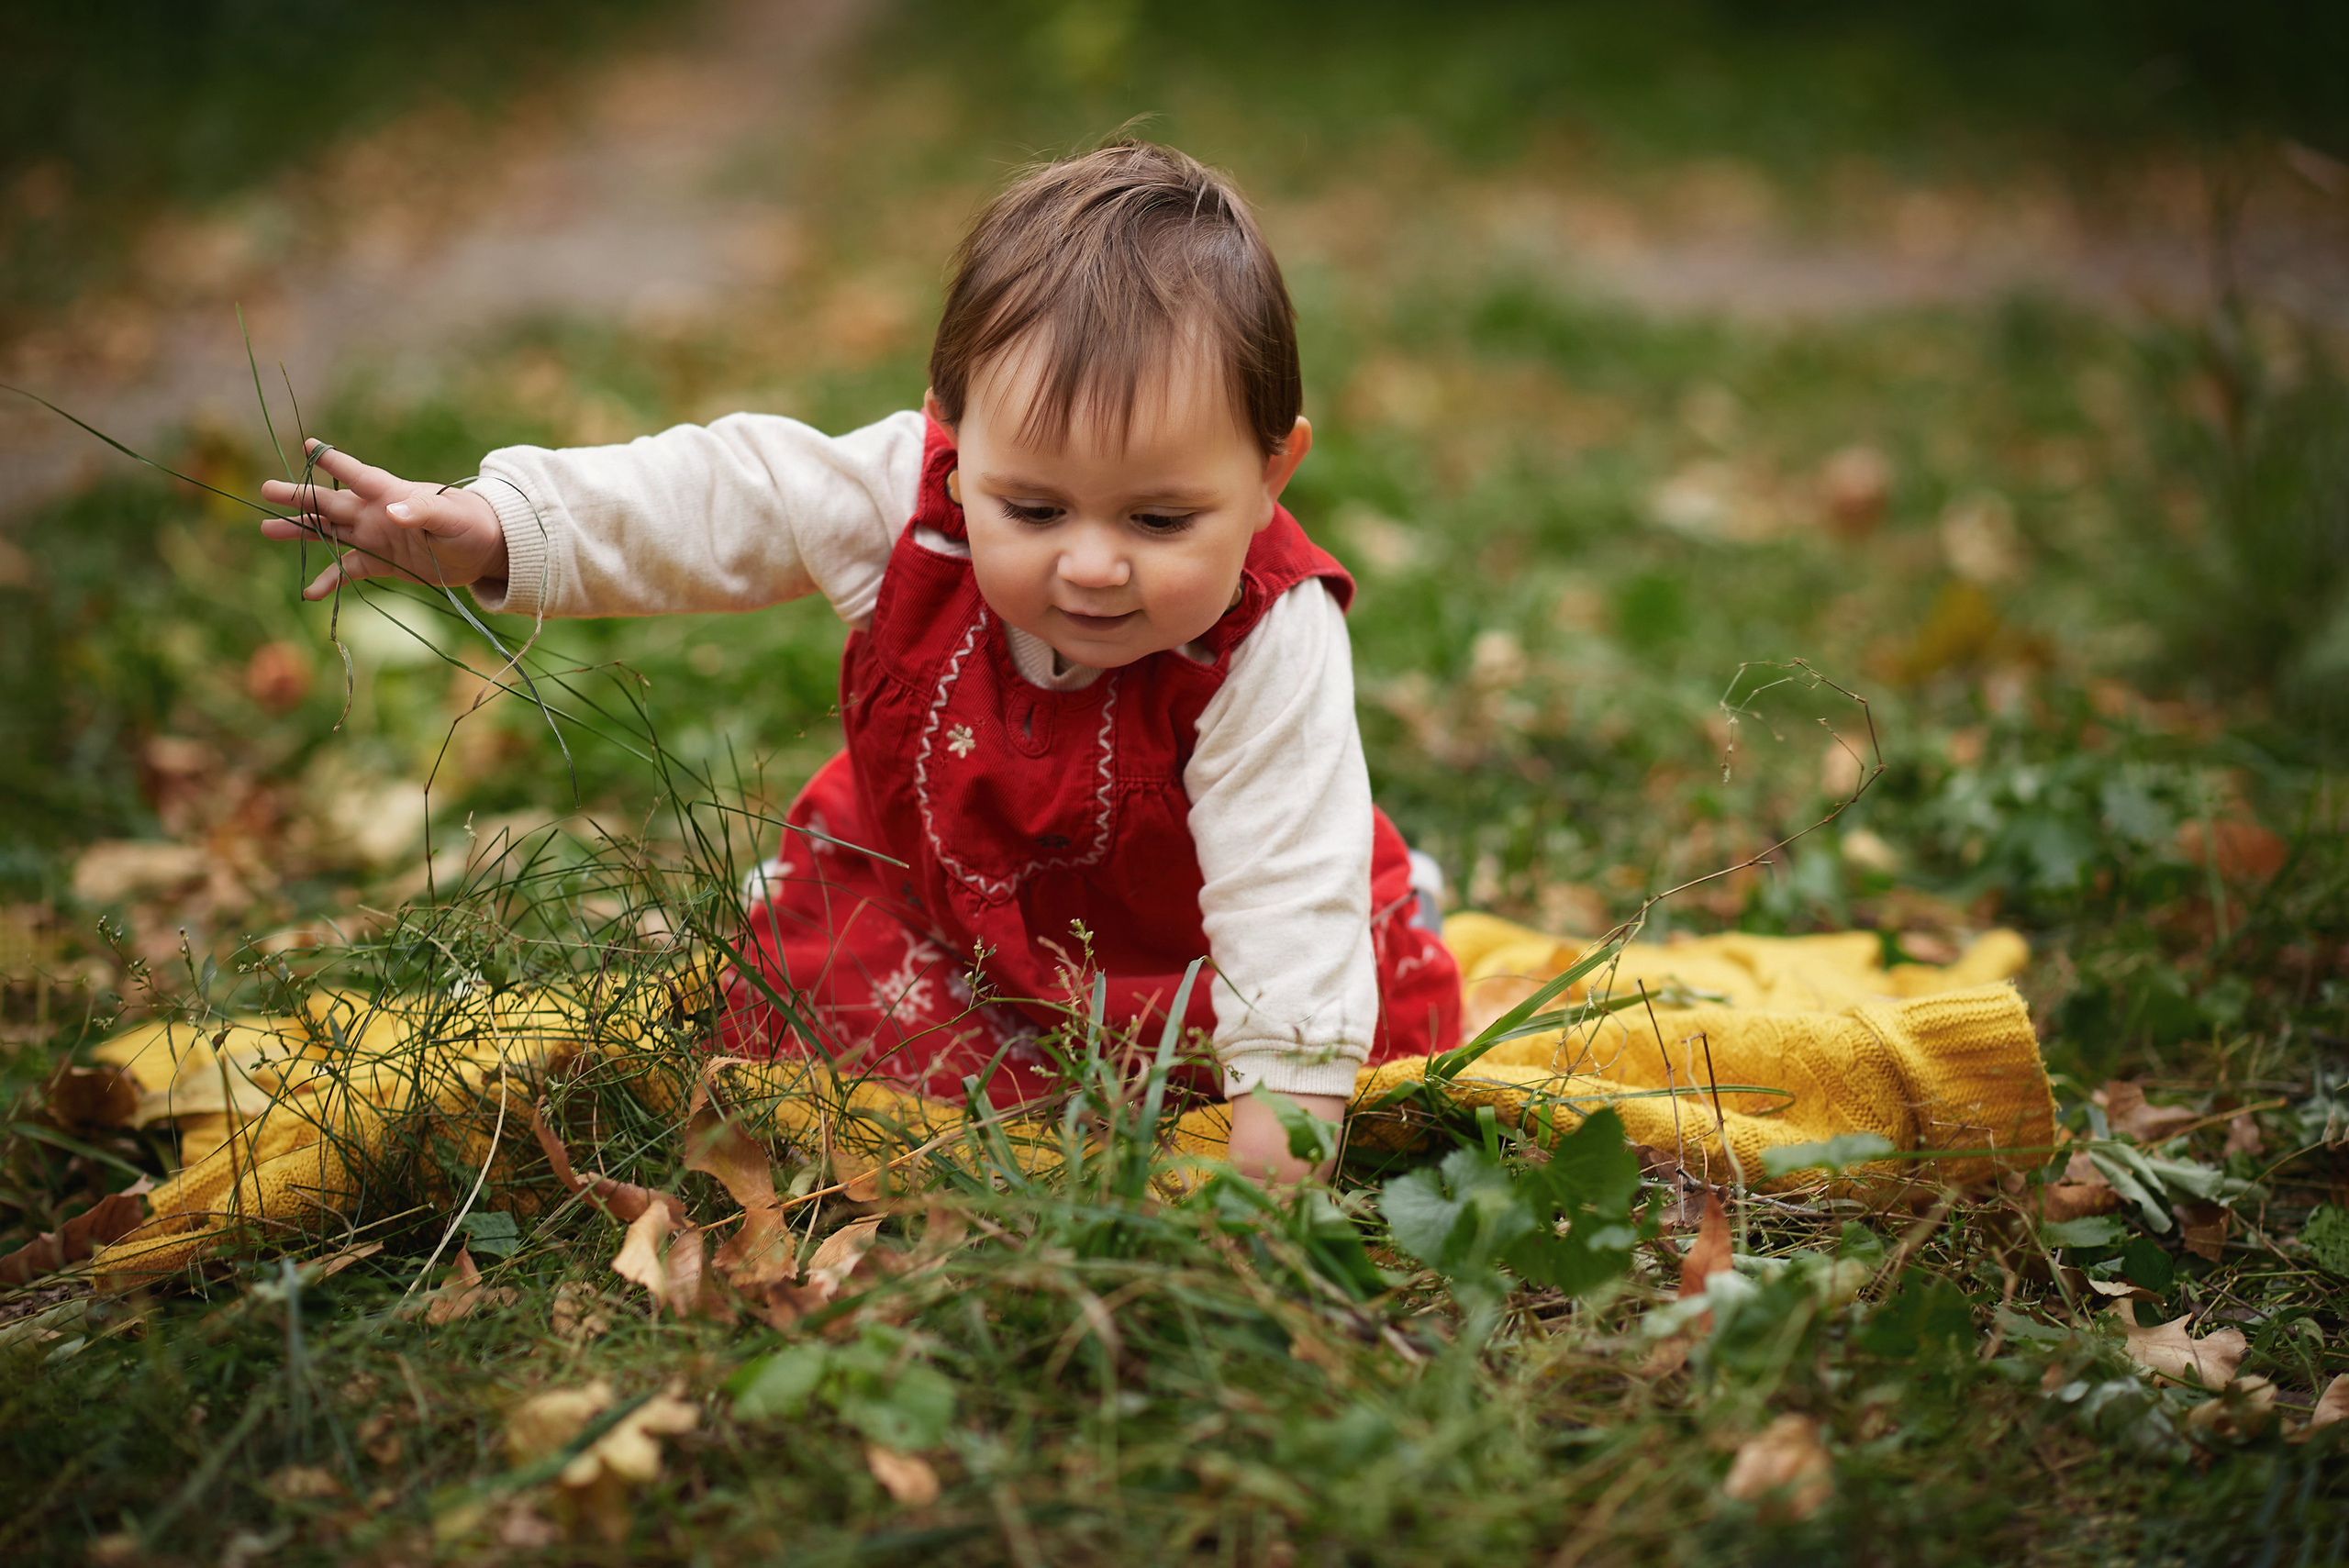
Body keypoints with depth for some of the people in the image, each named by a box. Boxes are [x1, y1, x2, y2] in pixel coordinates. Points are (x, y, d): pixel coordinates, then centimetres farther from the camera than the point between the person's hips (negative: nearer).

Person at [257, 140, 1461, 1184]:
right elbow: (712, 503, -20)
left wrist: (1282, 1107, -43)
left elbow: (1286, 880, -37)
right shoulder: (907, 497, -29)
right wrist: (491, 529, -29)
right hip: (937, 876, 2)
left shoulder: (1270, 649, -38)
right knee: (796, 973, -12)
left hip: (1174, 942, -2)